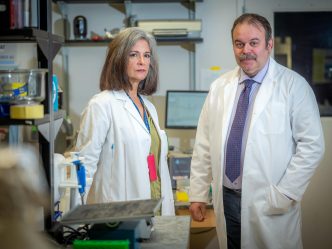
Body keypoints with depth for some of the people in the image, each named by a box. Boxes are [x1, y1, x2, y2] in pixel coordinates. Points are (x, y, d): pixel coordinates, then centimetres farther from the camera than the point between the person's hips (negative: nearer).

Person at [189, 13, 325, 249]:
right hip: (226, 199, 4)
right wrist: (198, 194, 7)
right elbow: (204, 144, 9)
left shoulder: (294, 86, -7)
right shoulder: (220, 87, 6)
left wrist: (284, 195, -12)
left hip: (270, 205, -3)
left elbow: (312, 145, -9)